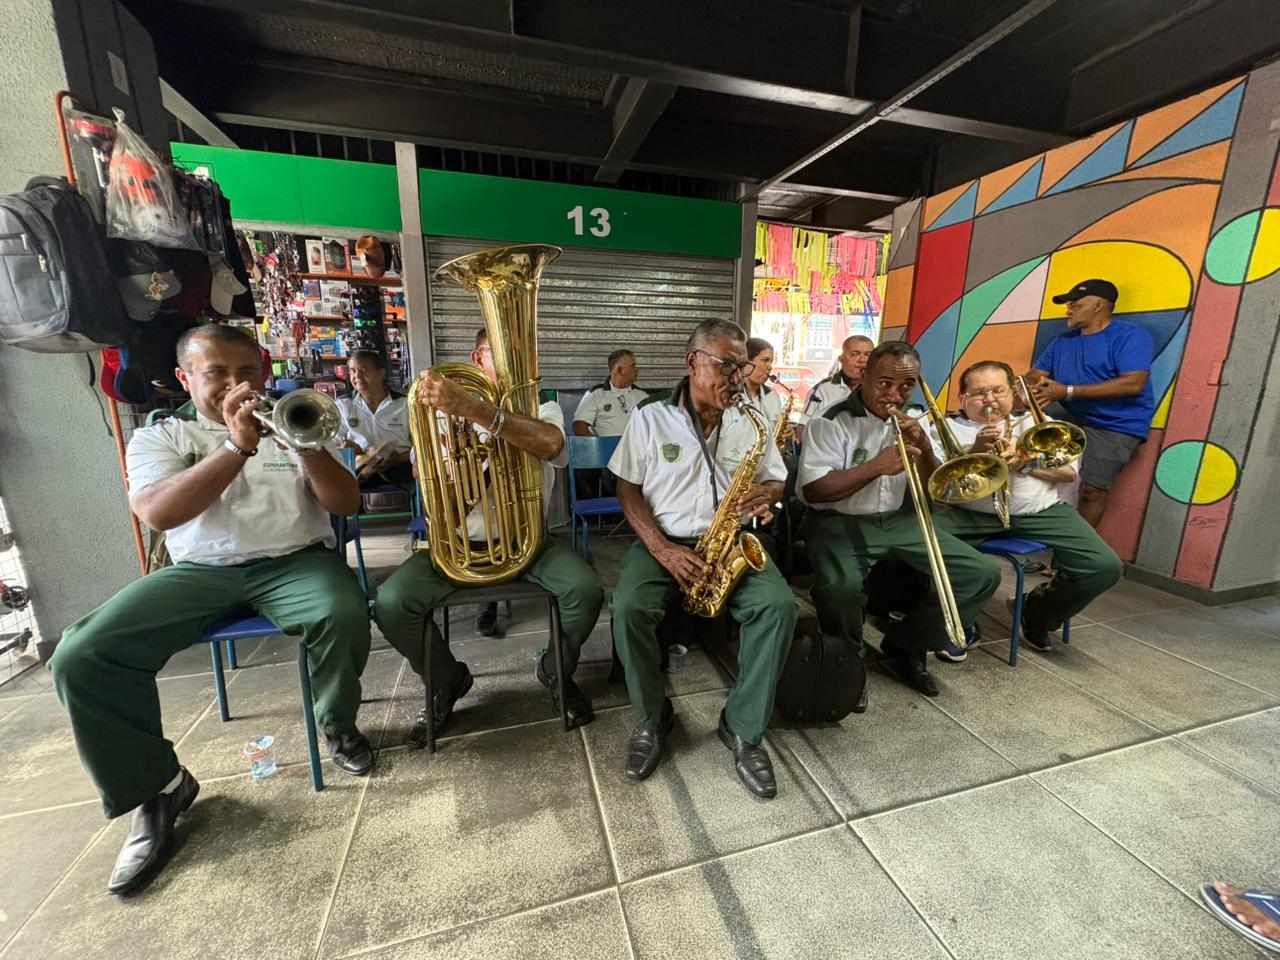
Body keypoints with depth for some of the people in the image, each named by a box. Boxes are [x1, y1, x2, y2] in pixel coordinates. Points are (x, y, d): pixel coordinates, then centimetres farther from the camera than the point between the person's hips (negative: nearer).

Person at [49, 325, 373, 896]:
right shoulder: (159, 437, 13)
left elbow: (346, 503, -1)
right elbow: (157, 514, -9)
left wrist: (305, 444, -17)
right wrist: (238, 445, -19)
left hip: (294, 560, -1)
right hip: (200, 570, 2)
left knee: (343, 614, -31)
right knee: (80, 656, -20)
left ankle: (338, 724, -1)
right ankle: (156, 787, 2)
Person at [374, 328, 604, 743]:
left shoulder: (543, 409, 3)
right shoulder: (442, 412, 7)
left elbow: (550, 444, -25)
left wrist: (471, 407, -37)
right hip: (459, 541, 2)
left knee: (585, 590, -25)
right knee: (391, 603, -21)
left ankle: (555, 670, 10)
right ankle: (447, 681, 12)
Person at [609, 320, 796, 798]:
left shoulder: (751, 423, 6)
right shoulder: (650, 419, -2)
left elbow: (775, 479, 16)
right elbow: (628, 489, -2)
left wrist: (764, 494, -11)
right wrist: (661, 548, -15)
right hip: (663, 543, -1)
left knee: (779, 605, -23)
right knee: (629, 607, -28)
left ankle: (744, 727, -2)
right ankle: (651, 719, 0)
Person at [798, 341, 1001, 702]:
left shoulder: (913, 421, 10)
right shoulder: (832, 421, -9)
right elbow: (812, 491, -17)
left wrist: (923, 447, -12)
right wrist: (875, 467, -26)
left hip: (899, 519, 7)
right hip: (840, 521, -6)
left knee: (984, 575, -4)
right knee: (841, 587, -35)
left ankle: (906, 644, 15)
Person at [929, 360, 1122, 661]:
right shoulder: (948, 428, 10)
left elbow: (1069, 473, 12)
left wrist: (1024, 462, -7)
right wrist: (974, 453, -17)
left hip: (1040, 512, 3)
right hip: (971, 513, -3)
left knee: (1105, 567, -16)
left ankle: (1038, 616, 17)